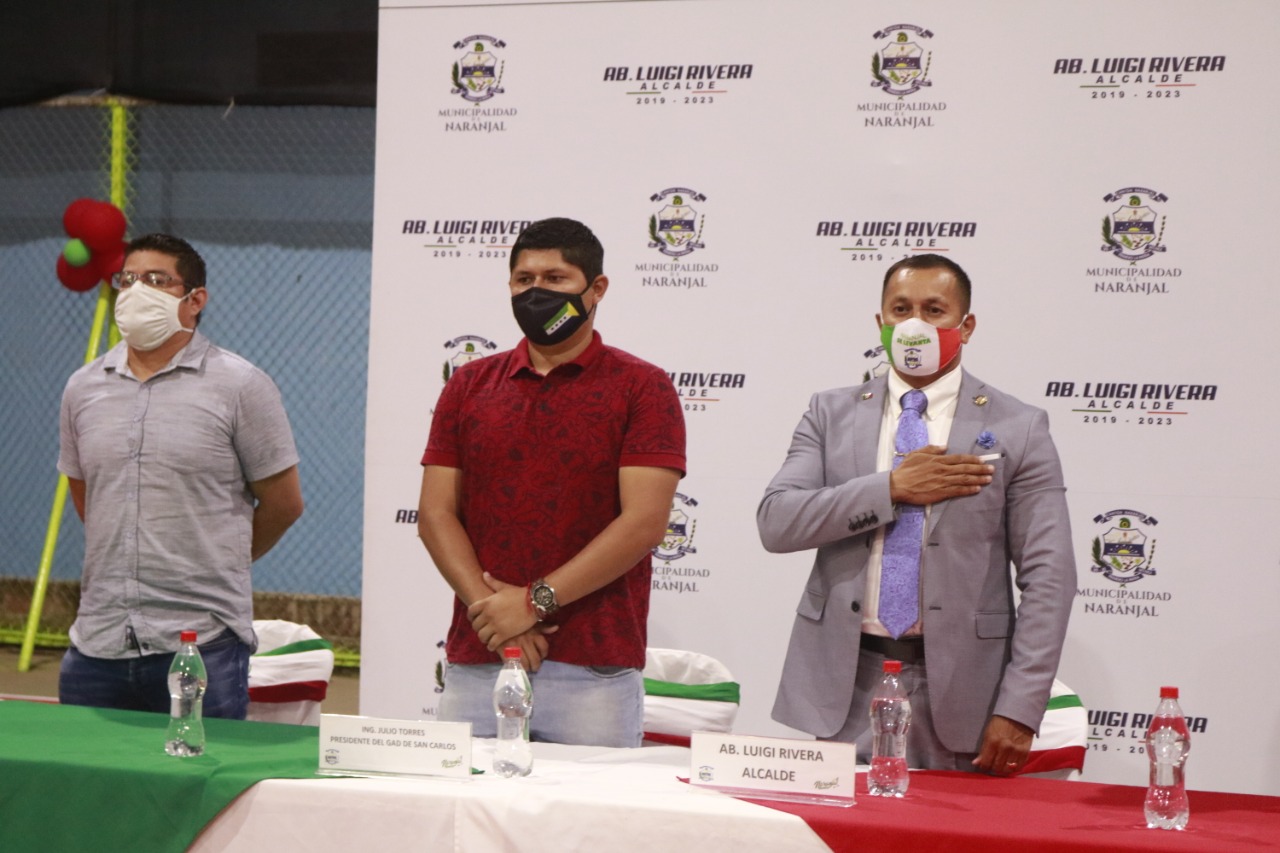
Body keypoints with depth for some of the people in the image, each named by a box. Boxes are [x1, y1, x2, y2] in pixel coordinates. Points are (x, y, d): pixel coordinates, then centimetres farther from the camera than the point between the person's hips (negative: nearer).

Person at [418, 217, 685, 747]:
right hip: (475, 661, 3)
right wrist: (489, 607, -9)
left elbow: (644, 522, -8)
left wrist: (536, 600, -12)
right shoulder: (469, 386, 13)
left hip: (594, 668, -3)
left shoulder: (642, 389, 2)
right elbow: (435, 513, 7)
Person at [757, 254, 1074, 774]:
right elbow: (775, 522, -2)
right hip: (848, 680, 2)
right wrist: (891, 488, -12)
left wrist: (1019, 710, -10)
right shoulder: (831, 414, 10)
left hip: (957, 689, -1)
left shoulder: (1017, 429, 3)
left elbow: (1048, 577, -2)